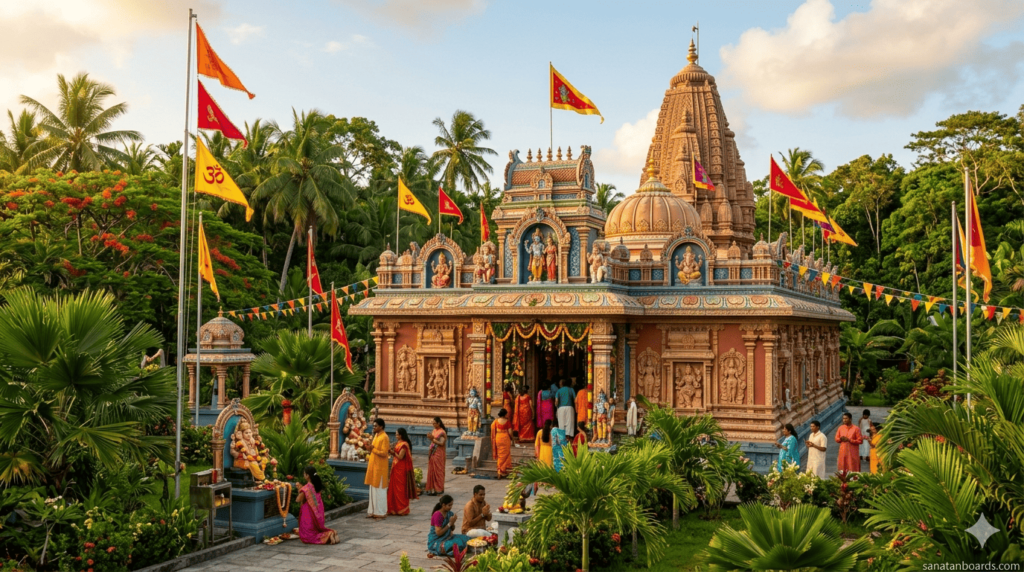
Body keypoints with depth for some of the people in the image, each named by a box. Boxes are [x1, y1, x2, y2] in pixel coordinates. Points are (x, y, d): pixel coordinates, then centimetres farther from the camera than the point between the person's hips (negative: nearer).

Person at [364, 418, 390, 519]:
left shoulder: (384, 437, -14)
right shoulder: (376, 436, 13)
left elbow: (384, 453, -21)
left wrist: (373, 449, -16)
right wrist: (369, 456, 9)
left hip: (380, 467, -9)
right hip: (373, 465, 9)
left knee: (379, 490, -3)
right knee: (373, 489, 11)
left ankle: (381, 512, 3)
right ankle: (373, 511, 17)